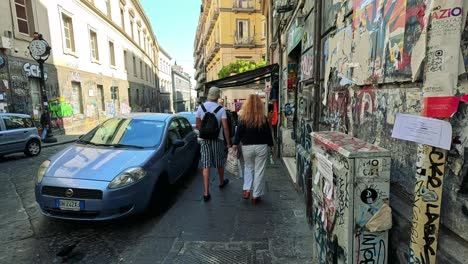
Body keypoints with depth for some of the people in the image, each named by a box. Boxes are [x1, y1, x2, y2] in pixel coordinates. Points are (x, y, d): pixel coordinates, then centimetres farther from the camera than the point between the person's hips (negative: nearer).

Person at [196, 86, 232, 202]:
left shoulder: (201, 107, -1)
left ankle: (206, 193, -1)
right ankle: (221, 182, 41)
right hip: (218, 139, -1)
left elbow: (198, 125, 4)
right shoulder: (221, 109, -10)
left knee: (206, 166, 1)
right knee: (220, 164, 18)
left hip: (204, 140, 2)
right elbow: (225, 127, -13)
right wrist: (228, 142, -6)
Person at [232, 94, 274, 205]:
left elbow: (239, 132, -5)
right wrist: (271, 145, 14)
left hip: (247, 147, 0)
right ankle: (256, 196, 13)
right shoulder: (263, 119, -4)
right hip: (261, 147, 0)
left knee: (248, 167, 21)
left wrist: (235, 144, 5)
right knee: (259, 170, 7)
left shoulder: (244, 119, -8)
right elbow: (268, 133, 3)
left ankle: (247, 190, 9)